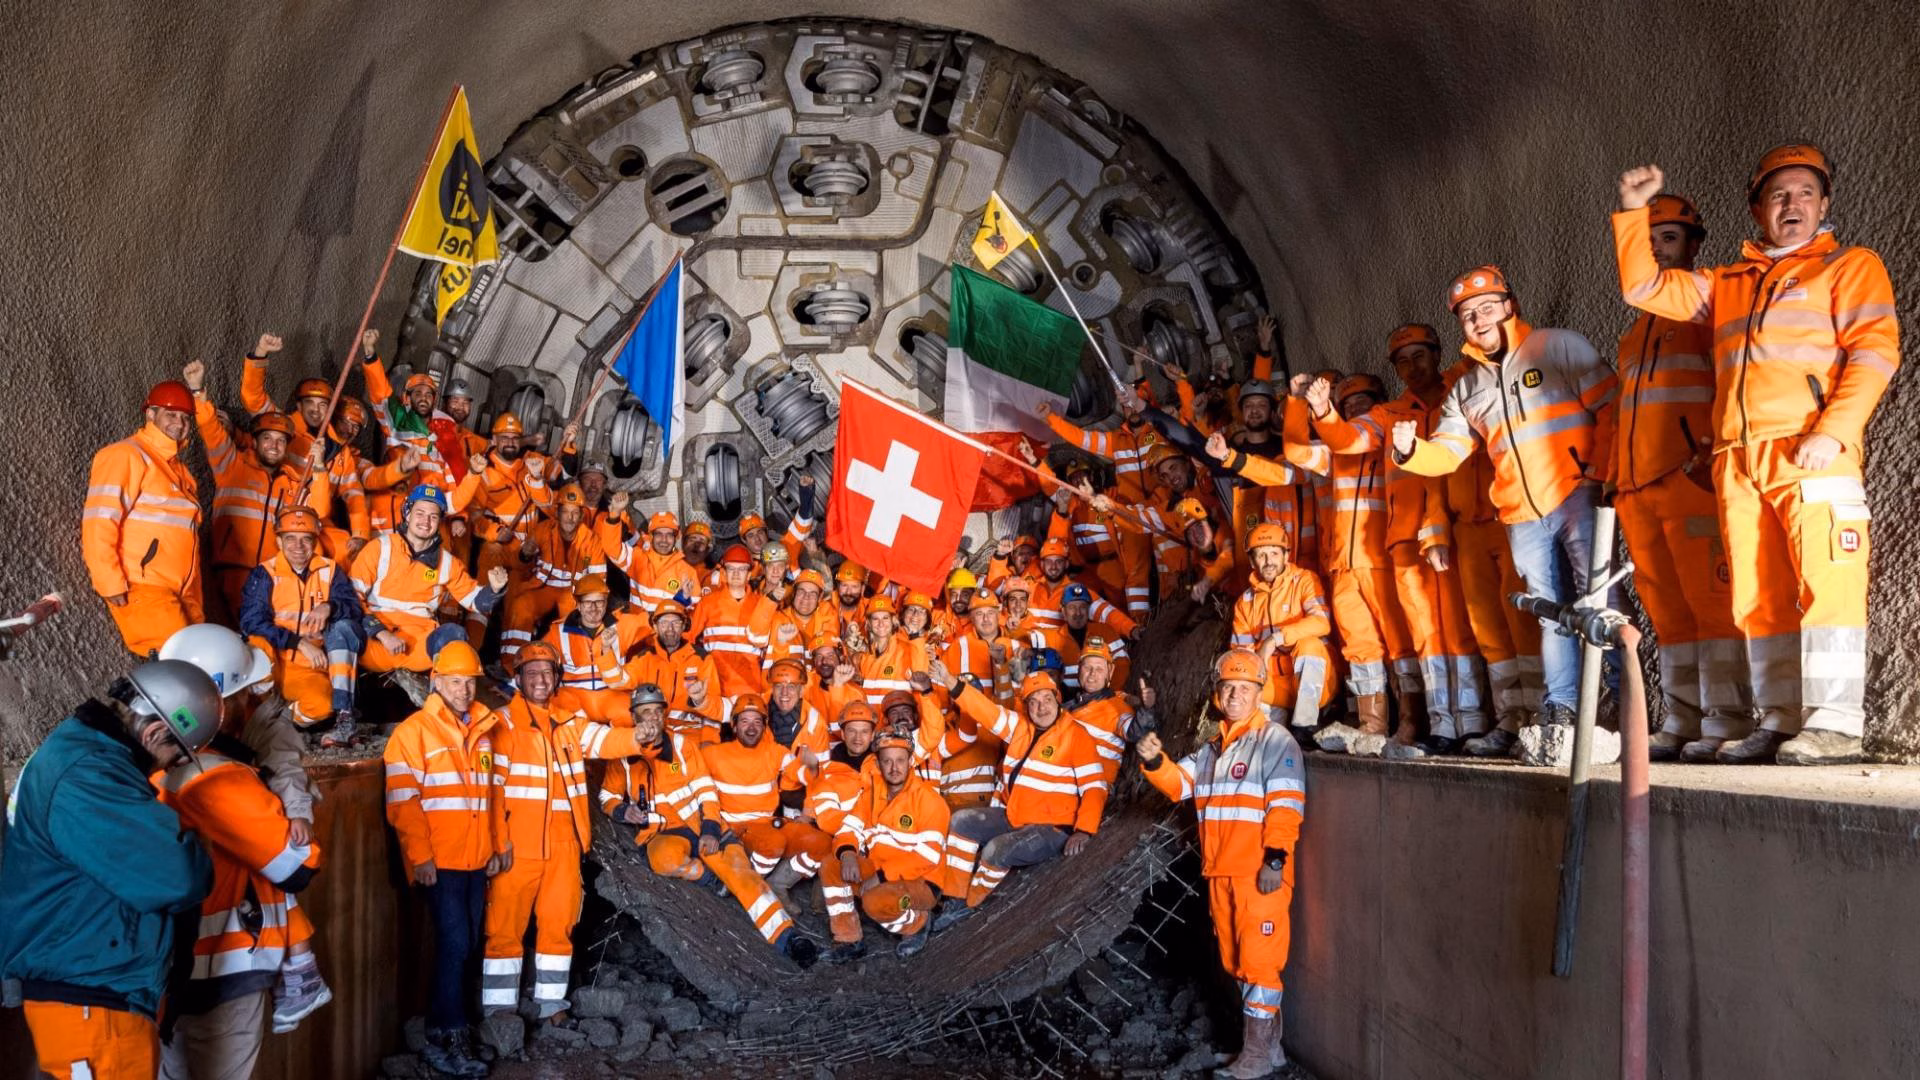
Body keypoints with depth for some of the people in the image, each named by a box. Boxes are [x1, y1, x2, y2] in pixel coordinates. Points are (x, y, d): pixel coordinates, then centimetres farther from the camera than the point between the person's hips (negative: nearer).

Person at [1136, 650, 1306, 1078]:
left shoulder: (1275, 740, -5)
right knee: (1236, 962, 14)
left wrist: (1275, 858, -21)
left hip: (1260, 873, -8)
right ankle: (1266, 1044, 25)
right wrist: (1155, 762, -10)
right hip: (1220, 873, 8)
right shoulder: (1211, 748, 18)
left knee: (1258, 960, -5)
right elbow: (1180, 784, 10)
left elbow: (1285, 804, -13)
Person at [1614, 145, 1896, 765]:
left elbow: (1874, 349, -2)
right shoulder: (1728, 284, 27)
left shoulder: (1851, 266, 11)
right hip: (1737, 460, 5)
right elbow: (1642, 287, 26)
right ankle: (1780, 722, 6)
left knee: (1824, 584, -12)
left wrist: (1833, 431, -14)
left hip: (1811, 452, -5)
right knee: (1760, 595, 2)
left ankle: (1834, 726, -11)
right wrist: (1633, 211, 18)